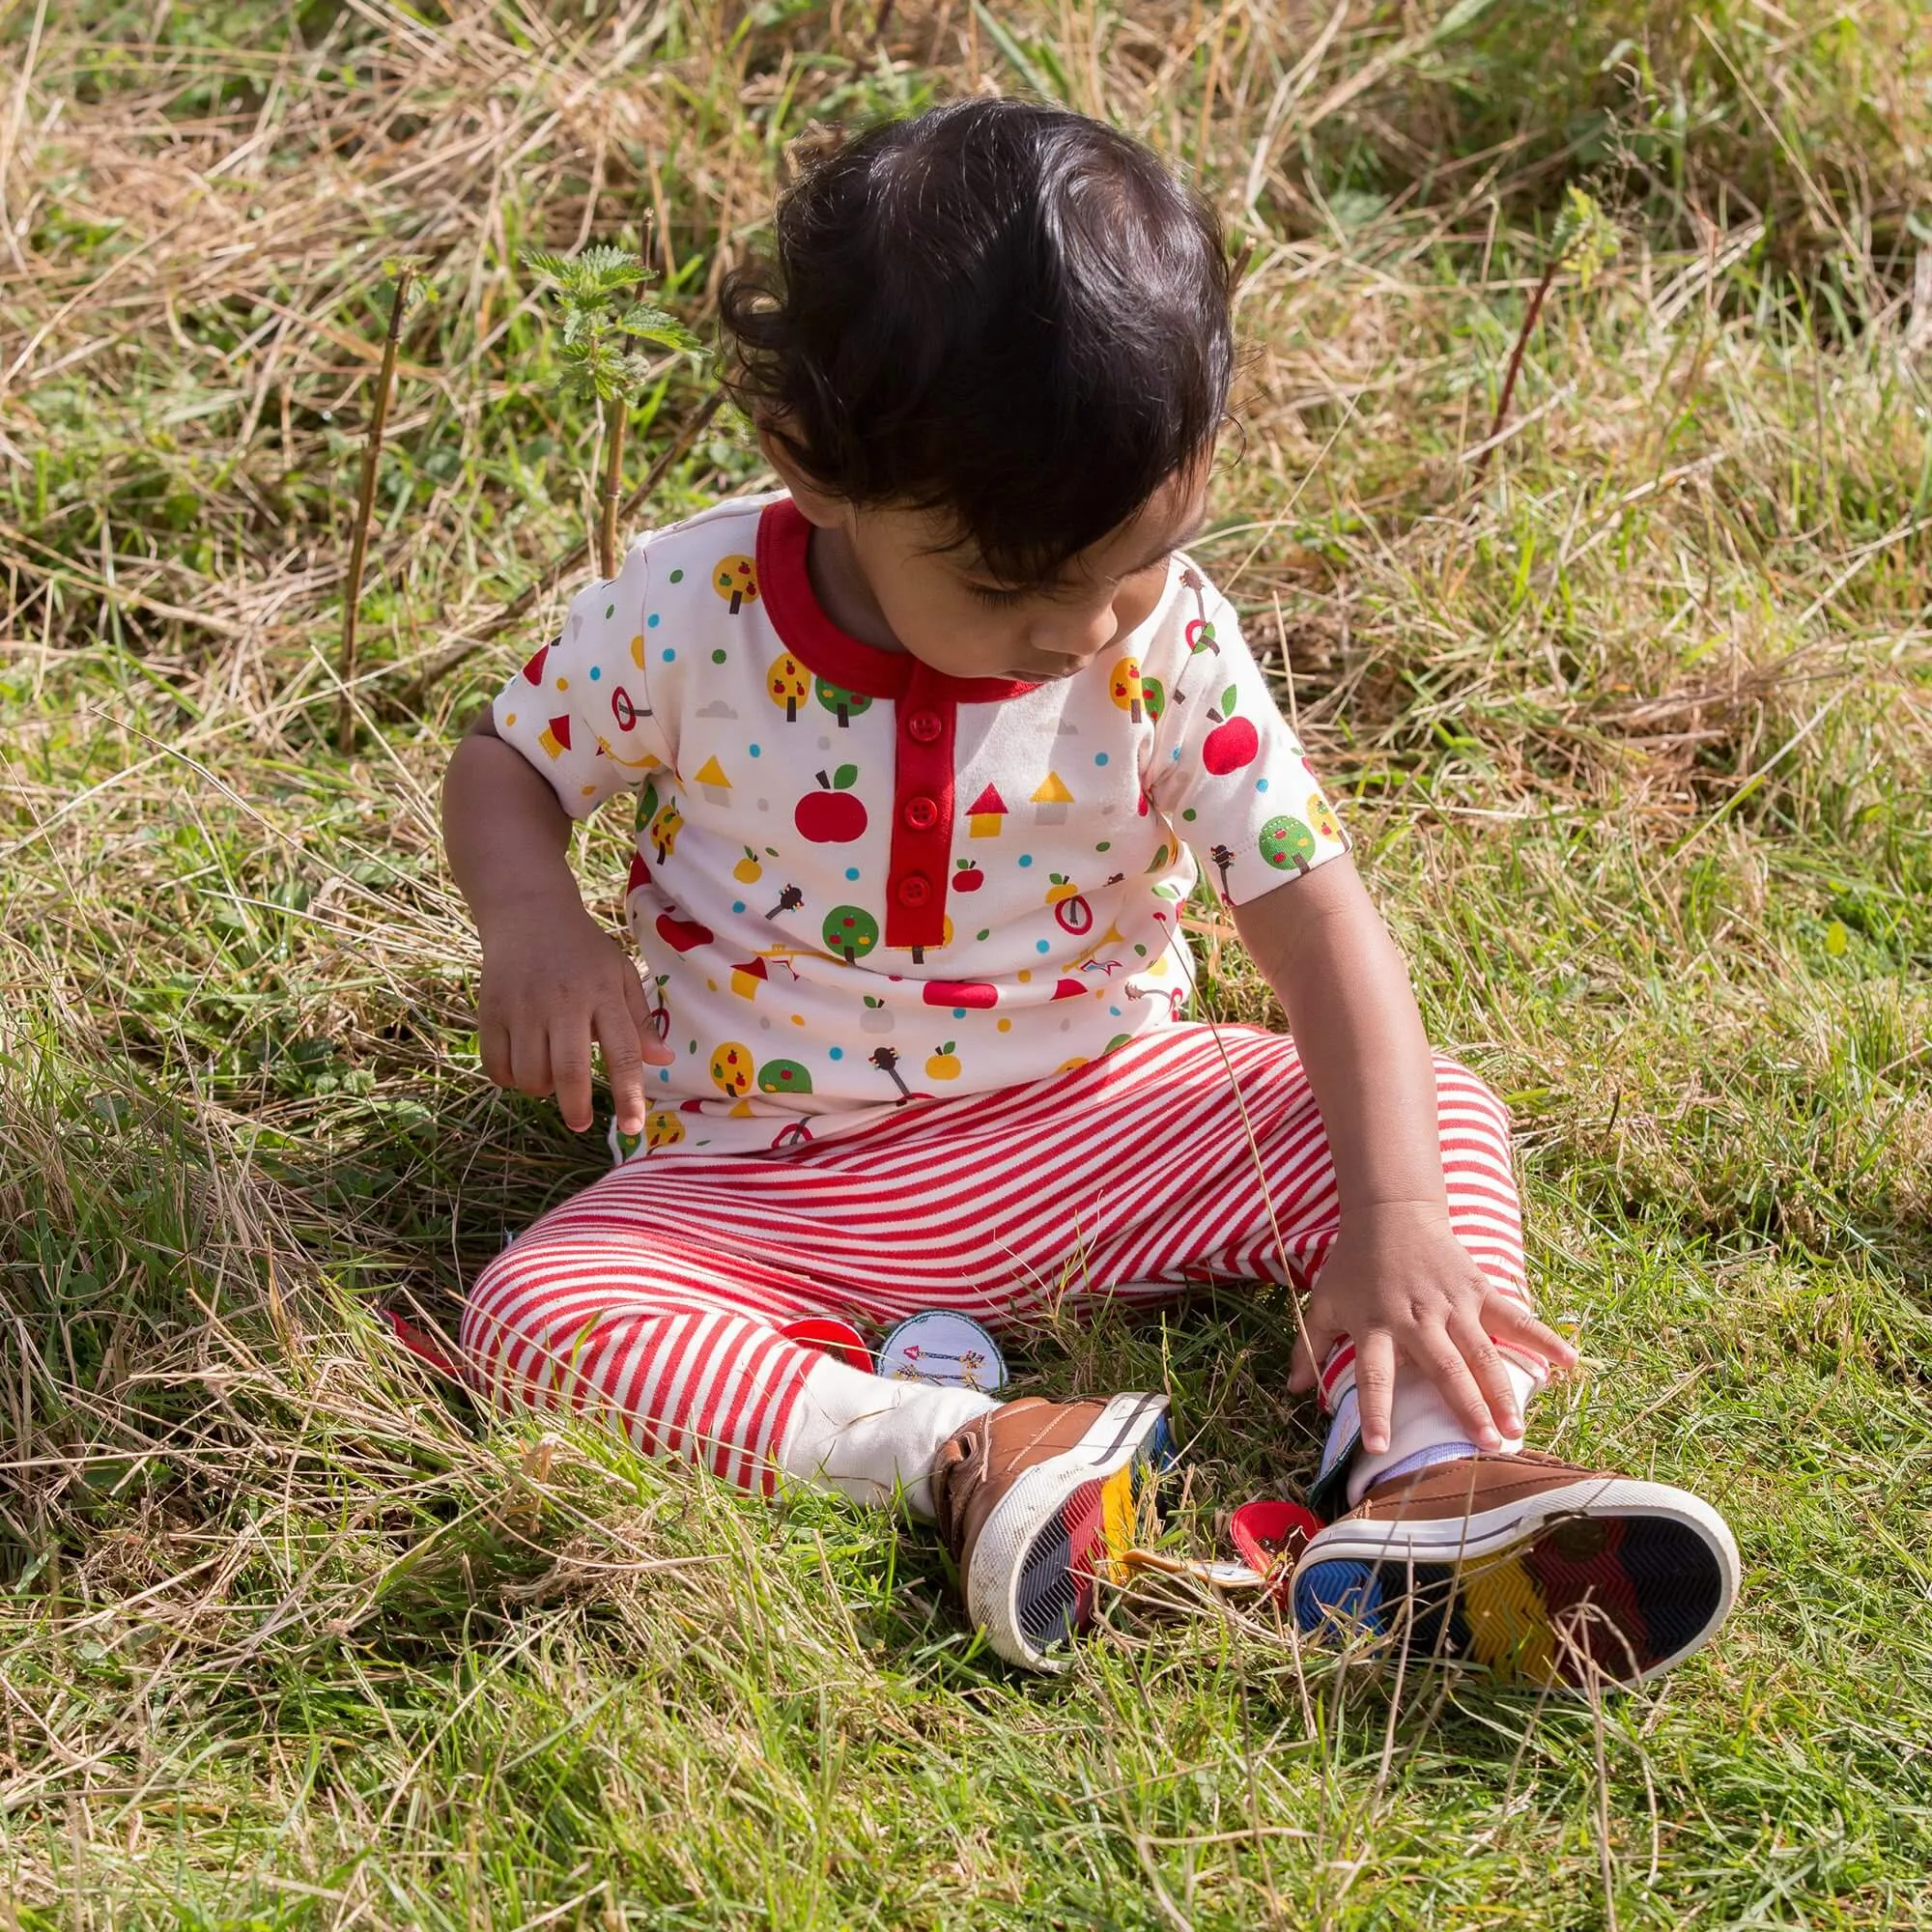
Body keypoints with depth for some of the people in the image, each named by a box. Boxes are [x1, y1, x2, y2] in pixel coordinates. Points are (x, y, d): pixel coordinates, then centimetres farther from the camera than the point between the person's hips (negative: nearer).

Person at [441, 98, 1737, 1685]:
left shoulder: (1171, 642, -15)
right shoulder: (692, 610, -17)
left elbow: (1316, 914, -16)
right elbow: (509, 765, 0)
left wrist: (1397, 1217, -27)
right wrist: (533, 918, -24)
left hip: (1099, 1117, 2)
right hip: (782, 1178, -1)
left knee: (1440, 1111, -11)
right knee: (533, 1321, -27)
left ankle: (1426, 1472, -31)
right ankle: (957, 1452, -37)